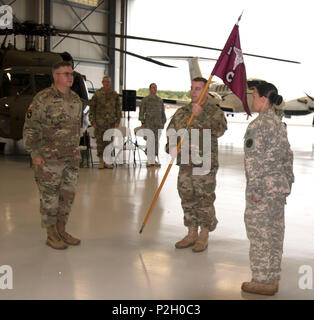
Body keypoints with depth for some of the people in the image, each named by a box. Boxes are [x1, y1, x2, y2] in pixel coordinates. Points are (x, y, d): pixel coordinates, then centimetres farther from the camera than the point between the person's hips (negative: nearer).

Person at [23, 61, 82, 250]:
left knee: (68, 195, 12)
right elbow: (30, 128, -10)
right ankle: (51, 235, 14)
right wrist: (35, 153, -13)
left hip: (72, 158, 7)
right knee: (50, 197, 2)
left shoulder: (76, 99, 10)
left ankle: (61, 231, 26)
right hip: (49, 159, -6)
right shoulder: (43, 99, -10)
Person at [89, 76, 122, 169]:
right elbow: (92, 109, 2)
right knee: (100, 142, 0)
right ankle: (101, 162, 9)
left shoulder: (115, 95, 6)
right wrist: (93, 122, -4)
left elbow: (118, 108, 9)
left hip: (111, 123, 2)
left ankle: (108, 162, 11)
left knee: (109, 142, 4)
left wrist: (117, 121, 2)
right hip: (100, 123, -2)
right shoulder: (97, 94, 0)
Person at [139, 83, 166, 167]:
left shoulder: (160, 100, 14)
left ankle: (154, 159, 11)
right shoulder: (145, 100, 1)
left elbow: (162, 113, 19)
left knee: (156, 141, 4)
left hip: (158, 124, 4)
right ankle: (150, 160, -5)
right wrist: (143, 123, -7)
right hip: (149, 124, -4)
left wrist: (163, 123, 13)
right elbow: (141, 112, -1)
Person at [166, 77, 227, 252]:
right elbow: (171, 130, 15)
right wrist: (171, 146, -6)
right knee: (188, 200, 12)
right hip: (185, 164, 5)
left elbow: (220, 129, -22)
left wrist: (201, 115, -31)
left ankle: (204, 236, 15)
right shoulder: (182, 111, 12)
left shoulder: (214, 111, -4)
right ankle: (192, 234, 26)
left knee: (205, 201, 0)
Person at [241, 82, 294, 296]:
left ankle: (263, 281, 9)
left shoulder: (258, 125, -15)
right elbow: (288, 156, 16)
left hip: (263, 186, -9)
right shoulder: (280, 124, 12)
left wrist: (254, 189, -18)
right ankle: (273, 278, 25)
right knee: (275, 231, 14)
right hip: (280, 186, 9)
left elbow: (255, 160, -20)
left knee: (259, 232, 1)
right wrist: (288, 183, 21)